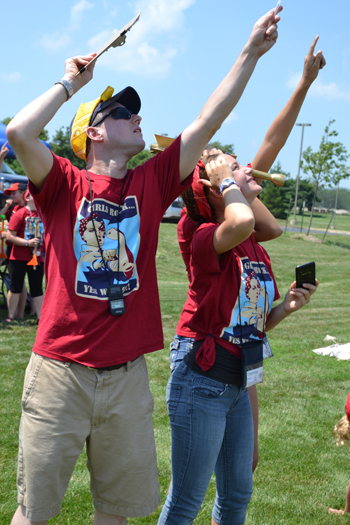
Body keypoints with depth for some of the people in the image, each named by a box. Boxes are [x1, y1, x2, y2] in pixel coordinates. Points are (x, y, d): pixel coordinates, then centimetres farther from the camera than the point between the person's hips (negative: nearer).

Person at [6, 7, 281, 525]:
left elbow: (210, 119, 6)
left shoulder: (152, 182, 7)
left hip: (126, 375, 4)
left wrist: (251, 51, 5)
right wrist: (71, 82, -7)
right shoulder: (63, 185, -2)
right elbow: (19, 132, -20)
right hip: (60, 370, -3)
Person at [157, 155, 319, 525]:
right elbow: (242, 222, -40)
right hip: (201, 386, -8)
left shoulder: (258, 253, 8)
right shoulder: (207, 237, -16)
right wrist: (227, 181, -20)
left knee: (238, 494, 21)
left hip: (238, 387, 8)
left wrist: (289, 306, -3)